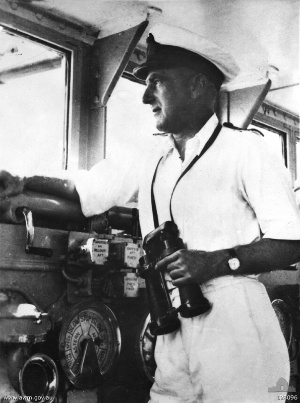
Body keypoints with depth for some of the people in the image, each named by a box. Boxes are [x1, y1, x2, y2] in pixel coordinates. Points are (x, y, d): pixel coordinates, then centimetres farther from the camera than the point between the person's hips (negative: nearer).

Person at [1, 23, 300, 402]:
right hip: (173, 336, 5)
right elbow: (82, 192, 12)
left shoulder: (244, 149, -4)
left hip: (234, 326, -5)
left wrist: (218, 261, -21)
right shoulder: (152, 162, 13)